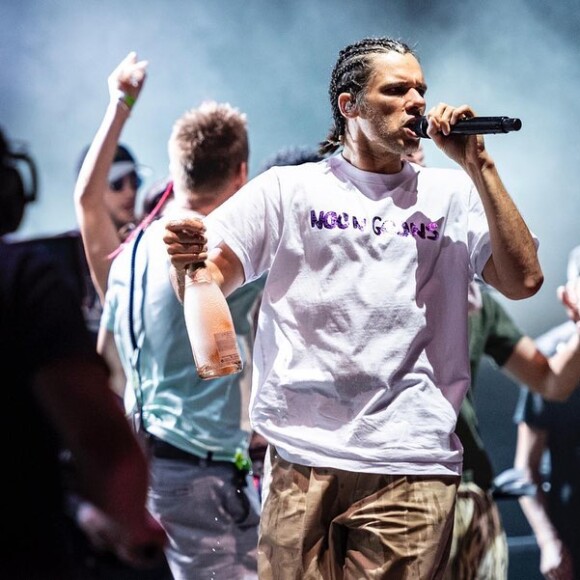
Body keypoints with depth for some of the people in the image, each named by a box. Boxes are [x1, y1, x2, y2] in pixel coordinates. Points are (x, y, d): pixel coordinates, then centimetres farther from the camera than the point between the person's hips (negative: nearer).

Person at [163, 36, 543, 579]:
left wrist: (478, 166, -3)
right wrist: (187, 261, -21)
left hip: (412, 465, 1)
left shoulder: (451, 195, 11)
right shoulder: (286, 189, 8)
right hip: (303, 459, 0)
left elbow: (522, 281, -1)